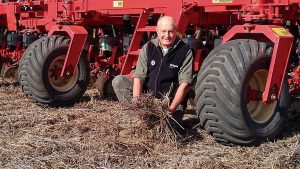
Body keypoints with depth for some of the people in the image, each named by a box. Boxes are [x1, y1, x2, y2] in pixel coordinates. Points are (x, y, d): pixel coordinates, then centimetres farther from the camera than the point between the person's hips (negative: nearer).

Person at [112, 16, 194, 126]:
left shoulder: (186, 52, -8)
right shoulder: (148, 48, 0)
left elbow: (184, 84, -13)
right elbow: (138, 77, -7)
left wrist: (171, 109, -24)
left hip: (171, 101, -3)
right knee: (118, 81, -15)